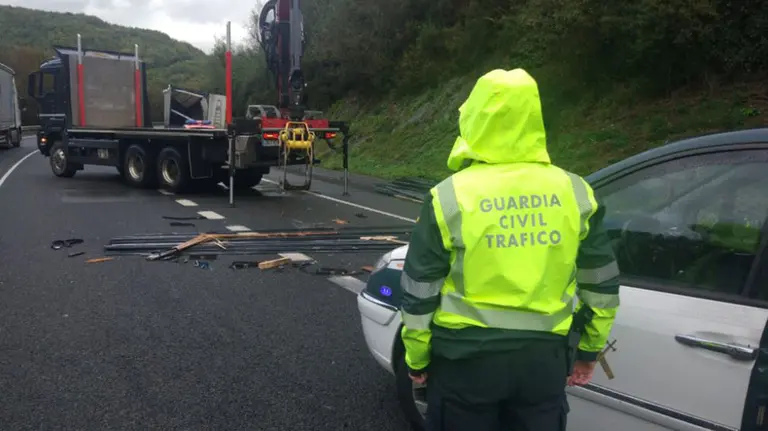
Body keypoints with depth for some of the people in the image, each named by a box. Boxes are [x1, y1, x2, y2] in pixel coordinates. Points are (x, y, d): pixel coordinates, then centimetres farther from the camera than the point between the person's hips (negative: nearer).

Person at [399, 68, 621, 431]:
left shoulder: (450, 196, -13)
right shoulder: (575, 192, -3)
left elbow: (419, 293, -8)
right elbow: (601, 285, 5)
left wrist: (416, 358, 6)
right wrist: (590, 349, 18)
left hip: (466, 356, -2)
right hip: (544, 355, 3)